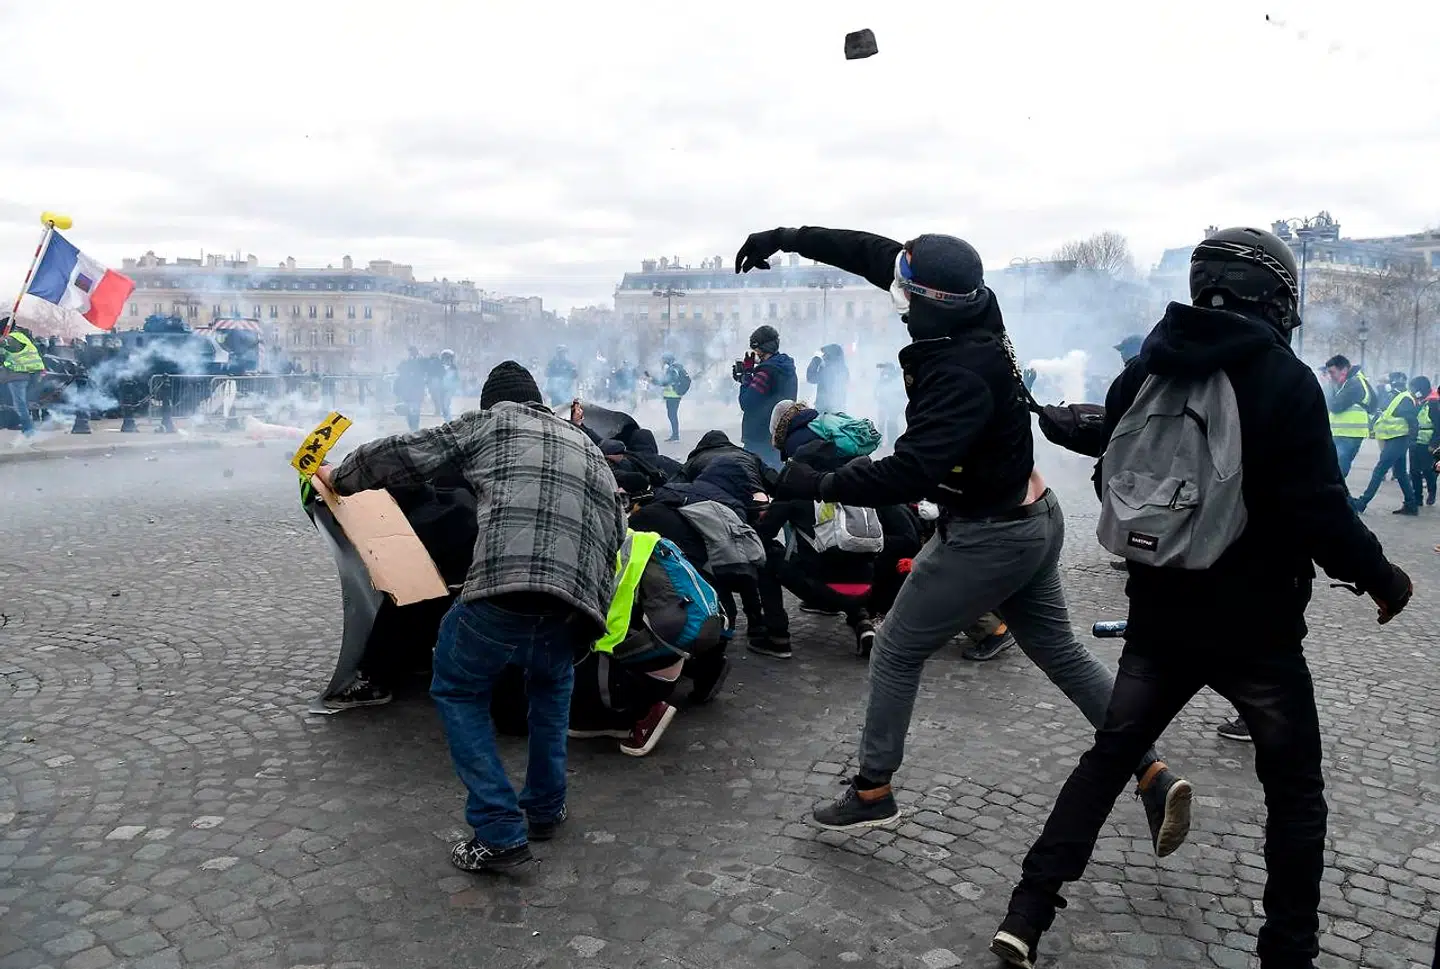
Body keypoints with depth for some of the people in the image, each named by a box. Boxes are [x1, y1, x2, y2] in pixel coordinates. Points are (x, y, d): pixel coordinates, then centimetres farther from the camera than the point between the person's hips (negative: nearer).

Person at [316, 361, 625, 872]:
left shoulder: (489, 421, 18)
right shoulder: (588, 446, 31)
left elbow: (401, 454, 19)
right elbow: (616, 530, 26)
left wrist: (340, 477, 36)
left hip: (504, 587, -5)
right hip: (579, 599, 5)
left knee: (457, 691, 19)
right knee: (551, 685, 35)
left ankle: (499, 833, 11)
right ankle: (546, 810, 35)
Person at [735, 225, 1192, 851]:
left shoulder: (960, 375, -30)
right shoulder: (975, 310, -6)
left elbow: (910, 472, -35)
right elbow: (876, 253, 2)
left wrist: (818, 485, -27)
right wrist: (789, 238, 3)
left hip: (986, 538, -9)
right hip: (1033, 518, 9)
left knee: (896, 654, 7)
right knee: (1061, 653, 20)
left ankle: (872, 792, 20)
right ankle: (1153, 776, 20)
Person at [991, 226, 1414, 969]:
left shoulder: (1140, 374, 2)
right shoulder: (1284, 380, -15)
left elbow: (1115, 482, 11)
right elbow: (1319, 510, -18)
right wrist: (1381, 578, -1)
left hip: (1159, 615, 5)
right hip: (1255, 625, -4)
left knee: (1109, 756, 15)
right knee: (1294, 790, 15)